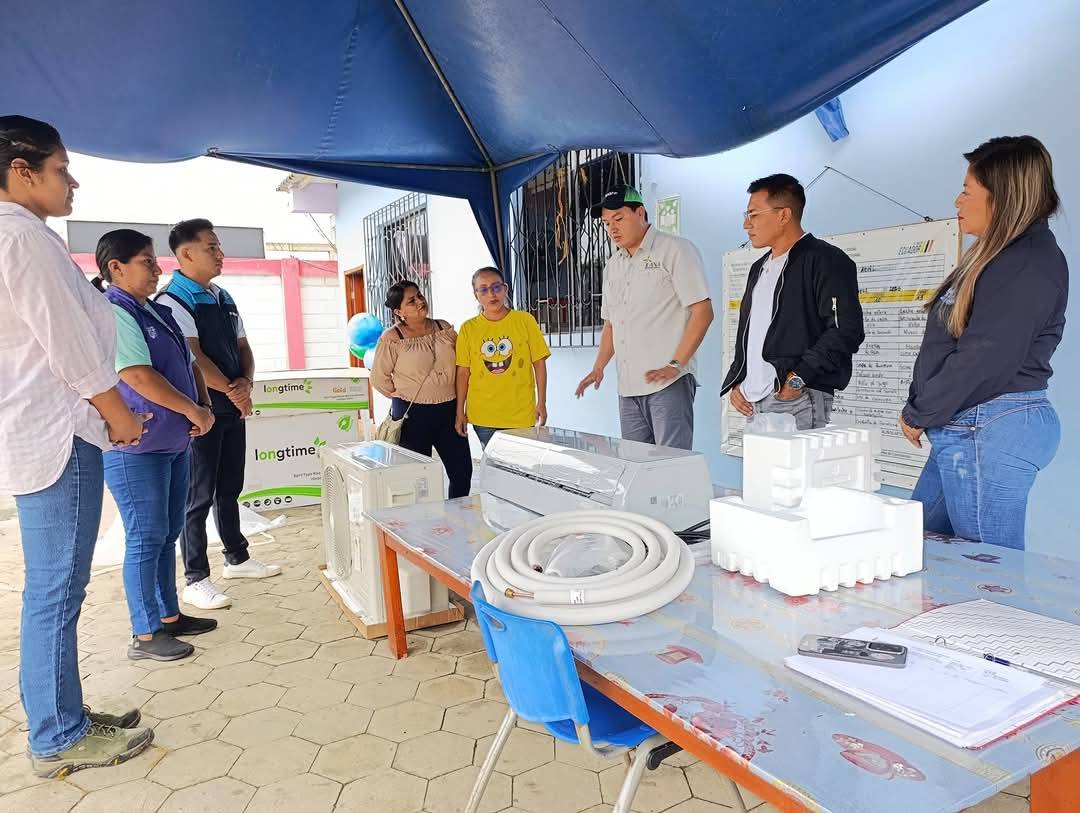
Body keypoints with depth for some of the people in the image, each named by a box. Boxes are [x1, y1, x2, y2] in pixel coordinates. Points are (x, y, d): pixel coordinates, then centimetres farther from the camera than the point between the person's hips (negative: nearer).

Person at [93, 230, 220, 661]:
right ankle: (144, 635, 11)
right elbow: (139, 376, -22)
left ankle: (169, 616, 28)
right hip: (136, 448, -9)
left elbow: (189, 364, 18)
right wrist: (193, 411, -13)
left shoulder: (156, 312, 14)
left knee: (169, 532, 15)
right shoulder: (113, 313, -14)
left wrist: (205, 406, 2)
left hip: (173, 443, 9)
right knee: (147, 538, -1)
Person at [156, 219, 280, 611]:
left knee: (230, 490, 17)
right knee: (199, 496, 0)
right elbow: (193, 357, -19)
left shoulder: (224, 299, 13)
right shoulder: (172, 302, -11)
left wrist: (246, 383, -6)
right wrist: (232, 390, -12)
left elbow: (243, 347, 13)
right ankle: (196, 580, 11)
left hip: (234, 409, 8)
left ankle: (237, 559, 31)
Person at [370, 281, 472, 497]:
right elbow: (379, 378, -4)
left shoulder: (444, 328, 5)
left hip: (449, 410, 4)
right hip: (413, 414, -4)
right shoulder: (392, 338, -8)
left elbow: (462, 361, 15)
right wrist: (404, 397, 2)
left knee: (462, 471, 6)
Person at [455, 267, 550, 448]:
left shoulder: (525, 320, -3)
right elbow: (463, 372, 3)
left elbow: (539, 363, 1)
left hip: (521, 413, -1)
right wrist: (460, 411, 3)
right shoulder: (468, 329, 0)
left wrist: (541, 402, -1)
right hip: (483, 416, 1)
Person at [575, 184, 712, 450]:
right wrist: (598, 368, 10)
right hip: (628, 387, 7)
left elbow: (703, 312, -8)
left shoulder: (675, 250, -1)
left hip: (668, 381, -6)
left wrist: (676, 365, -16)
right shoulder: (613, 265, 20)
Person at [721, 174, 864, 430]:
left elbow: (846, 330, -14)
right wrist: (736, 382, 14)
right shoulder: (760, 267, 22)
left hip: (797, 400, -7)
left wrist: (798, 378, -17)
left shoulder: (825, 260, -4)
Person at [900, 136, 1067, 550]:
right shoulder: (997, 256, 17)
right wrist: (918, 410, 9)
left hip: (992, 432, -10)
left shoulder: (1031, 263, -14)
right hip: (965, 429, 10)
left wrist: (919, 415, -11)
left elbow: (985, 358, -21)